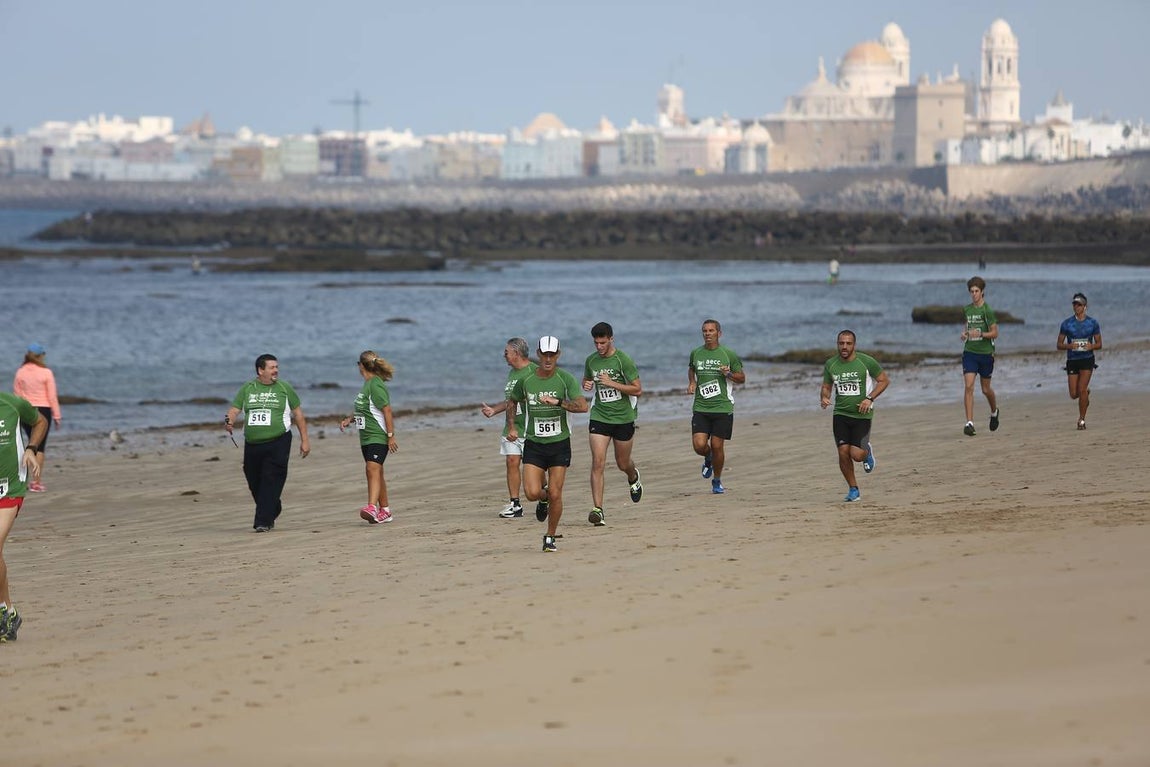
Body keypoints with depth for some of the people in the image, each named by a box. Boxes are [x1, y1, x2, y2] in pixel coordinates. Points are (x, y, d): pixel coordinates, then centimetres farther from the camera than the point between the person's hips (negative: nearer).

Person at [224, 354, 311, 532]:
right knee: (254, 483, 10)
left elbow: (298, 414, 8)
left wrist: (304, 440, 6)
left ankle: (263, 521, -15)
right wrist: (229, 421, -20)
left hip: (278, 442, -3)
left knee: (271, 482, -14)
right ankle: (273, 510, 35)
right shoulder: (247, 389, 9)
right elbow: (234, 409, 4)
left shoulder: (284, 388, 4)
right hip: (252, 444, 3)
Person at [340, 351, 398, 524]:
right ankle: (385, 511, 20)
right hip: (366, 437, 10)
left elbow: (387, 411, -17)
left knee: (373, 469, -23)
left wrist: (391, 435, -20)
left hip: (378, 436, -10)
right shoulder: (367, 385, 16)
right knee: (376, 473, 13)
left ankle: (372, 507, -35)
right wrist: (349, 419, 13)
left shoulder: (376, 385, -14)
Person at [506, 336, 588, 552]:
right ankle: (543, 499, 26)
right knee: (532, 492, -12)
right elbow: (512, 401, 17)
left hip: (559, 444, -1)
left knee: (555, 494, -3)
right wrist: (511, 427, 4)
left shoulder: (565, 379, -8)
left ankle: (550, 537, 16)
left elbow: (583, 406, -18)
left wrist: (558, 402, -29)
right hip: (533, 445, 1)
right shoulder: (525, 380, -2)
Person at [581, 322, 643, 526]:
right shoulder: (591, 360, 4)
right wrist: (586, 385, -3)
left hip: (623, 418, -2)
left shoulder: (623, 360, -10)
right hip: (599, 417, 2)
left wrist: (612, 383, -21)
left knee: (623, 464, 13)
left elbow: (637, 390, -11)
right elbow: (586, 381, 22)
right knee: (598, 462, -13)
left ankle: (634, 477, 51)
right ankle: (597, 509, -15)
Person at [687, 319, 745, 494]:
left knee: (717, 446, 0)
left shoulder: (729, 354, 0)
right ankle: (708, 459, 26)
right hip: (700, 408, 2)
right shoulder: (696, 353, 7)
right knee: (699, 445, -11)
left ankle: (717, 481, 21)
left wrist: (729, 374, -12)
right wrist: (691, 382, 10)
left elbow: (742, 378, 8)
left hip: (722, 408, -2)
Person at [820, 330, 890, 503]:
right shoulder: (830, 365, 2)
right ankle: (853, 489, 10)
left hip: (862, 415, -3)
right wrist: (824, 398, -9)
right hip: (840, 414, 3)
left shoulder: (866, 362, -8)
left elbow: (884, 381, 0)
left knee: (856, 454, -14)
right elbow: (826, 386, 15)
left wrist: (869, 399, -13)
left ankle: (867, 452, 25)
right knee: (843, 452, -9)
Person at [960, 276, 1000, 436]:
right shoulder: (967, 309, 7)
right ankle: (969, 423, -16)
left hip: (985, 353, -3)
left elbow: (995, 333, -9)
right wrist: (965, 333, 4)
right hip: (969, 352, 3)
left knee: (986, 389, 10)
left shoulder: (987, 310, -9)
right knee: (969, 387, -12)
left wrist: (980, 334, -24)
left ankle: (994, 412, 42)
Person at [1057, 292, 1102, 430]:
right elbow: (1059, 345, 4)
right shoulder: (1066, 323, 2)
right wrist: (1069, 346, -17)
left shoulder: (1093, 323, 2)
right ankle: (1086, 393, 37)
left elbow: (1099, 344, 7)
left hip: (1087, 359, -2)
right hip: (1072, 360, 2)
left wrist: (1091, 346, -16)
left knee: (1082, 390, -15)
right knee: (1074, 394, 0)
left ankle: (1082, 420, -3)